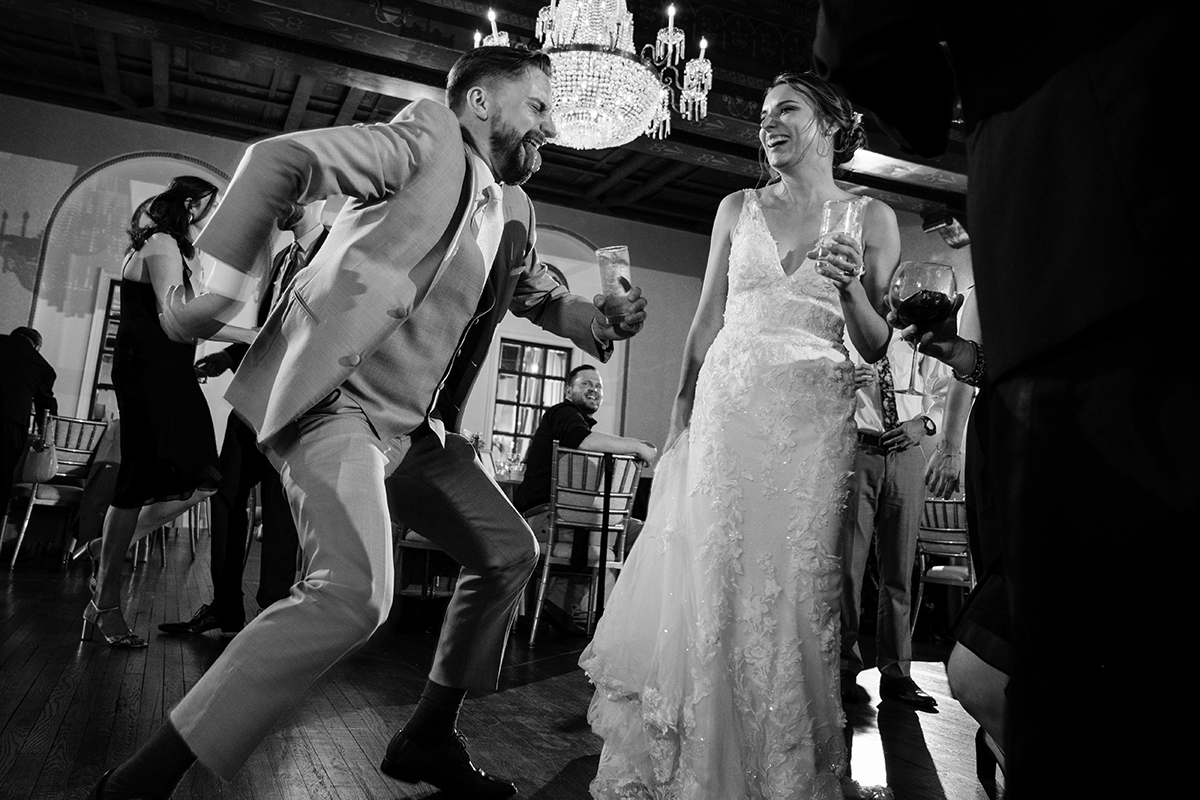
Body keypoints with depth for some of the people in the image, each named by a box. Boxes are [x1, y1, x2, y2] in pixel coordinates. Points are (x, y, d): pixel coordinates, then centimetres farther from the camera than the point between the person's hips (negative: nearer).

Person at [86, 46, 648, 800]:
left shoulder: (514, 211, 16)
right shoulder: (428, 140, -7)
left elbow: (539, 295, 31)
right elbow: (281, 159, -16)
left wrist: (599, 319, 9)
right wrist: (215, 278, -28)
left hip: (415, 424, 9)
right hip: (337, 397, -9)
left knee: (510, 550, 13)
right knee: (353, 593, -27)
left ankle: (428, 737, 27)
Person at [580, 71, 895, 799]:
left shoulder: (871, 219, 9)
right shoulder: (739, 209, 13)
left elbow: (874, 347, 8)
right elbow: (705, 324, 11)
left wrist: (851, 288, -11)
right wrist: (681, 418, 5)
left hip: (815, 416, -1)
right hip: (728, 405, 2)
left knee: (796, 585, -3)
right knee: (713, 577, -1)